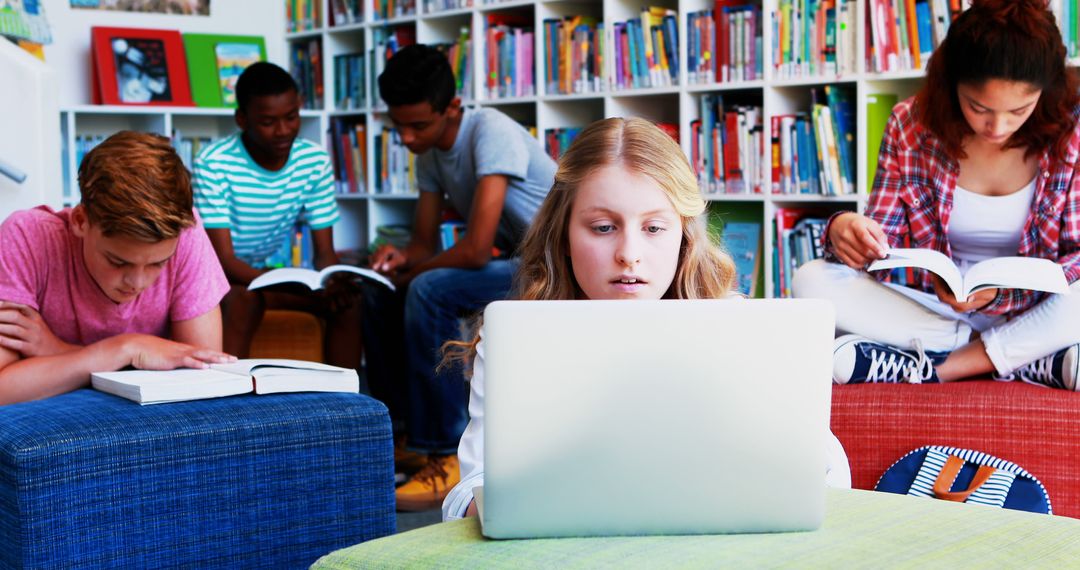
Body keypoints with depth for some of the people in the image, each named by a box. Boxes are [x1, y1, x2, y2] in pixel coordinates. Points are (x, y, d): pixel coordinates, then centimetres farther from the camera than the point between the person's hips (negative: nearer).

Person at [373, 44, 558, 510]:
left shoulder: (492, 132, -23)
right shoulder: (429, 153, 4)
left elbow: (475, 249, -29)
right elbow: (426, 241, 8)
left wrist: (411, 273, -13)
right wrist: (402, 259, -16)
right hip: (512, 260, 9)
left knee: (429, 292, -29)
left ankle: (447, 456, -21)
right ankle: (404, 433, 7)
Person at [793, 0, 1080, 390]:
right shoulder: (911, 125, -4)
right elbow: (882, 241, -1)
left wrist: (1000, 293, -28)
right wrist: (843, 229, -26)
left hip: (1033, 311, -3)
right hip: (936, 309, 3)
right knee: (813, 281, -21)